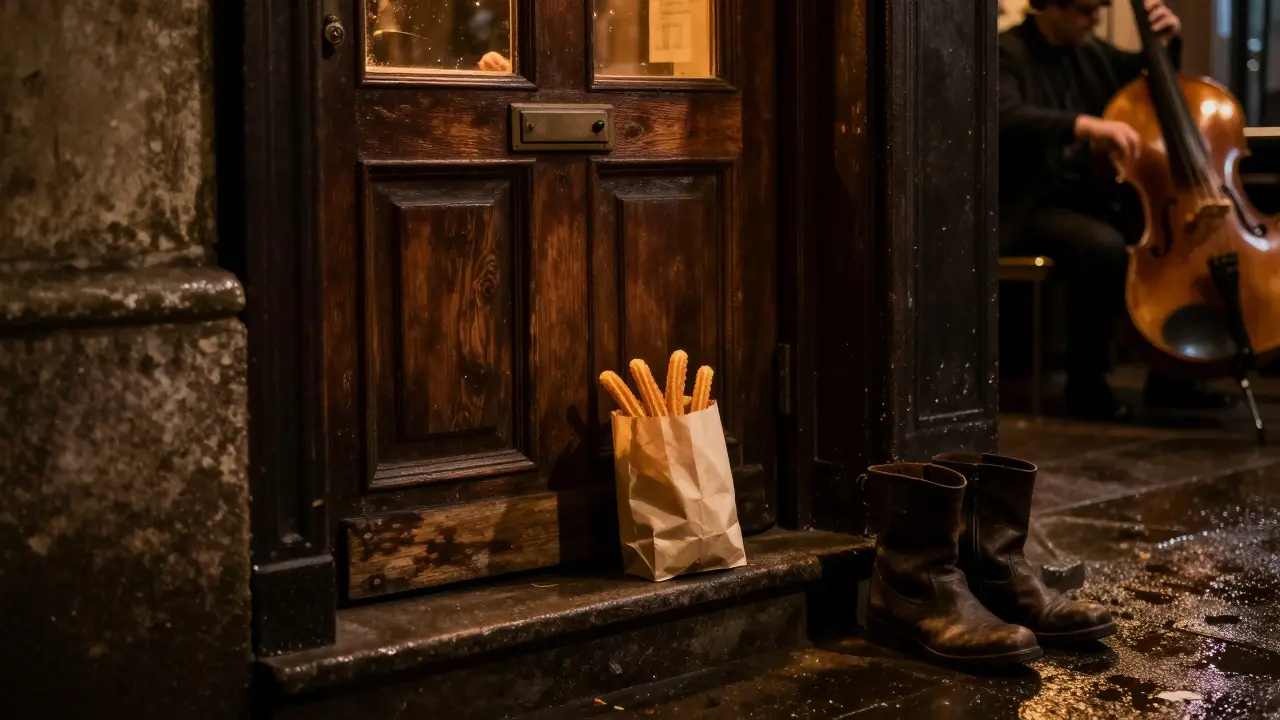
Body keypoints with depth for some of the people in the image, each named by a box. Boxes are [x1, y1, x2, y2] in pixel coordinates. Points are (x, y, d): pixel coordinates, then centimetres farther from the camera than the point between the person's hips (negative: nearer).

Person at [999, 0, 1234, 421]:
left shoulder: (1093, 54, 12)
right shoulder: (1007, 55, -10)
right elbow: (1004, 117, -32)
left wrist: (1166, 42, 8)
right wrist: (1084, 124, -44)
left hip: (1087, 201, 8)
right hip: (1028, 210, -8)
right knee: (1103, 245, -34)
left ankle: (1166, 377, 3)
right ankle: (1085, 386, -18)